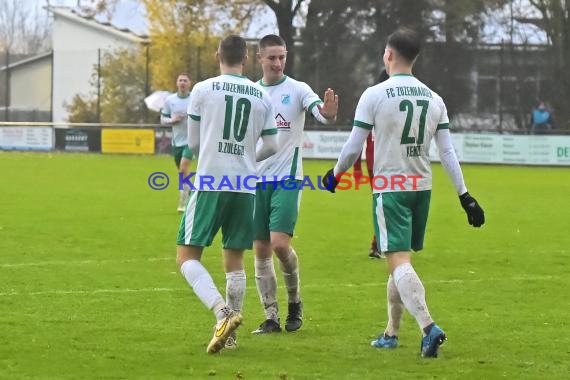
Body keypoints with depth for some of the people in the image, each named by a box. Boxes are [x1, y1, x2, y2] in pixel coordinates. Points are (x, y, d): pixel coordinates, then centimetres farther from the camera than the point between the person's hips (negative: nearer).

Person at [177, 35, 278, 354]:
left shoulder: (203, 90, -1)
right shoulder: (263, 97, 7)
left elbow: (194, 143, 5)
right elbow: (271, 146, 12)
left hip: (210, 183, -4)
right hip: (246, 186, 4)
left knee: (187, 256, 0)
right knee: (235, 260, 14)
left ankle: (222, 311, -22)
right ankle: (231, 332, 14)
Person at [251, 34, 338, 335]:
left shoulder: (297, 90, -5)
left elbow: (319, 111, -23)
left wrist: (328, 114, -41)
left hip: (287, 177, -4)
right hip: (256, 179, 4)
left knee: (280, 243, -16)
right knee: (261, 249, 2)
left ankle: (294, 300, 8)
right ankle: (271, 317, 8)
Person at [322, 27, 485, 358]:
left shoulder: (374, 95, -8)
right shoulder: (434, 100, 6)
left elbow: (353, 147, -5)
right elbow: (448, 152, 4)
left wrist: (335, 175, 13)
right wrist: (465, 195, 6)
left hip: (389, 188, -6)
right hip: (422, 187, 6)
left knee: (399, 261, -12)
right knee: (400, 259, 18)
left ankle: (428, 325, -31)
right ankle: (391, 332, 26)